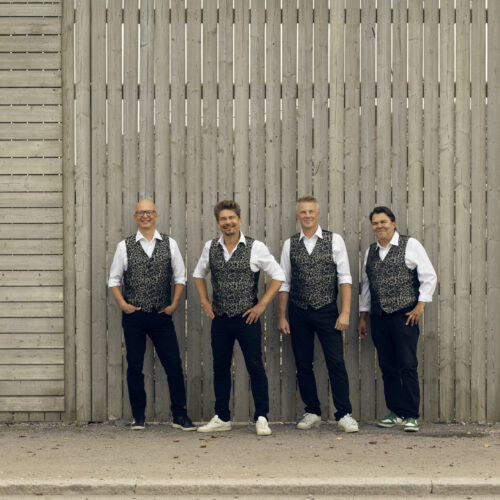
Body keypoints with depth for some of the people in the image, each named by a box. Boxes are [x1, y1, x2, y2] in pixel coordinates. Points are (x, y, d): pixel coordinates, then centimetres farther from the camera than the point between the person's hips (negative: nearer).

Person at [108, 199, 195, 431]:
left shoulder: (169, 244, 5)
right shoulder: (125, 246, 3)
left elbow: (179, 277, 9)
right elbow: (114, 279, 8)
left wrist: (174, 304, 0)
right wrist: (123, 304, -4)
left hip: (162, 316, 0)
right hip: (133, 316, 0)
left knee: (174, 364, -2)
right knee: (134, 367, 5)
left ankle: (179, 416, 8)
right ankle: (138, 417, 16)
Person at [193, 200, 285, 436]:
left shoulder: (255, 247, -6)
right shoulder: (210, 247, 5)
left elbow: (278, 276, -1)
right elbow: (199, 274, 21)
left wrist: (261, 305, -5)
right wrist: (205, 302, 11)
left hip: (247, 319, -3)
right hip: (220, 319, 4)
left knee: (255, 367, -1)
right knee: (220, 368, 9)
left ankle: (261, 418, 8)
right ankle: (222, 418, 20)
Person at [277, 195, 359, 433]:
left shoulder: (334, 240, 0)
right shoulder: (290, 245, 6)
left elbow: (344, 278, -3)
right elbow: (284, 283, 8)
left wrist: (345, 312, -10)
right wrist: (282, 317, 3)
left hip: (327, 311, -2)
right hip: (299, 313, 2)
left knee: (336, 363, -5)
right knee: (303, 364, 7)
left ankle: (344, 414, 2)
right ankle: (312, 413, 18)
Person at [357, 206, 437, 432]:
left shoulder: (410, 245, 0)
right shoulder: (370, 251, 15)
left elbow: (429, 276, 0)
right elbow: (366, 285, 21)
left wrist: (420, 305, -7)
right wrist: (363, 316, 18)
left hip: (404, 315, -5)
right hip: (379, 317, 5)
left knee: (408, 366, -7)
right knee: (388, 367, 6)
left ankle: (411, 416, -1)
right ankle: (396, 412, 15)